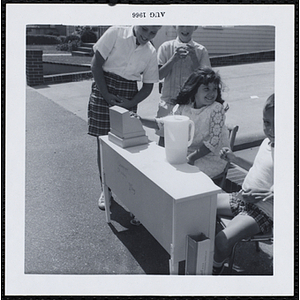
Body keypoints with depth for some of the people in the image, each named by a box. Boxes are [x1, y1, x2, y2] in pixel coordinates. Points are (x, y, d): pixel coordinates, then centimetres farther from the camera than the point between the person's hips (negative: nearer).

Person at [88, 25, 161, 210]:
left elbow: (148, 86, 6)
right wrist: (106, 95, -13)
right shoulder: (116, 33, -8)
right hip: (103, 91, -2)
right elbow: (96, 64, -9)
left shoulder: (151, 53, 2)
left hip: (128, 97, 2)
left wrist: (132, 103, -11)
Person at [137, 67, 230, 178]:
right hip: (190, 152, 6)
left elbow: (213, 141, -18)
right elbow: (162, 123, 7)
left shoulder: (216, 109, -15)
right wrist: (139, 120, -5)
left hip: (213, 159, -5)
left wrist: (191, 158, -25)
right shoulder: (185, 107, 1)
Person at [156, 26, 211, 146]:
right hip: (169, 101, 0)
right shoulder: (166, 47, 4)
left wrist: (194, 59, -16)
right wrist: (174, 58, -15)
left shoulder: (201, 51, 3)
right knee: (164, 139, 4)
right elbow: (158, 75, -3)